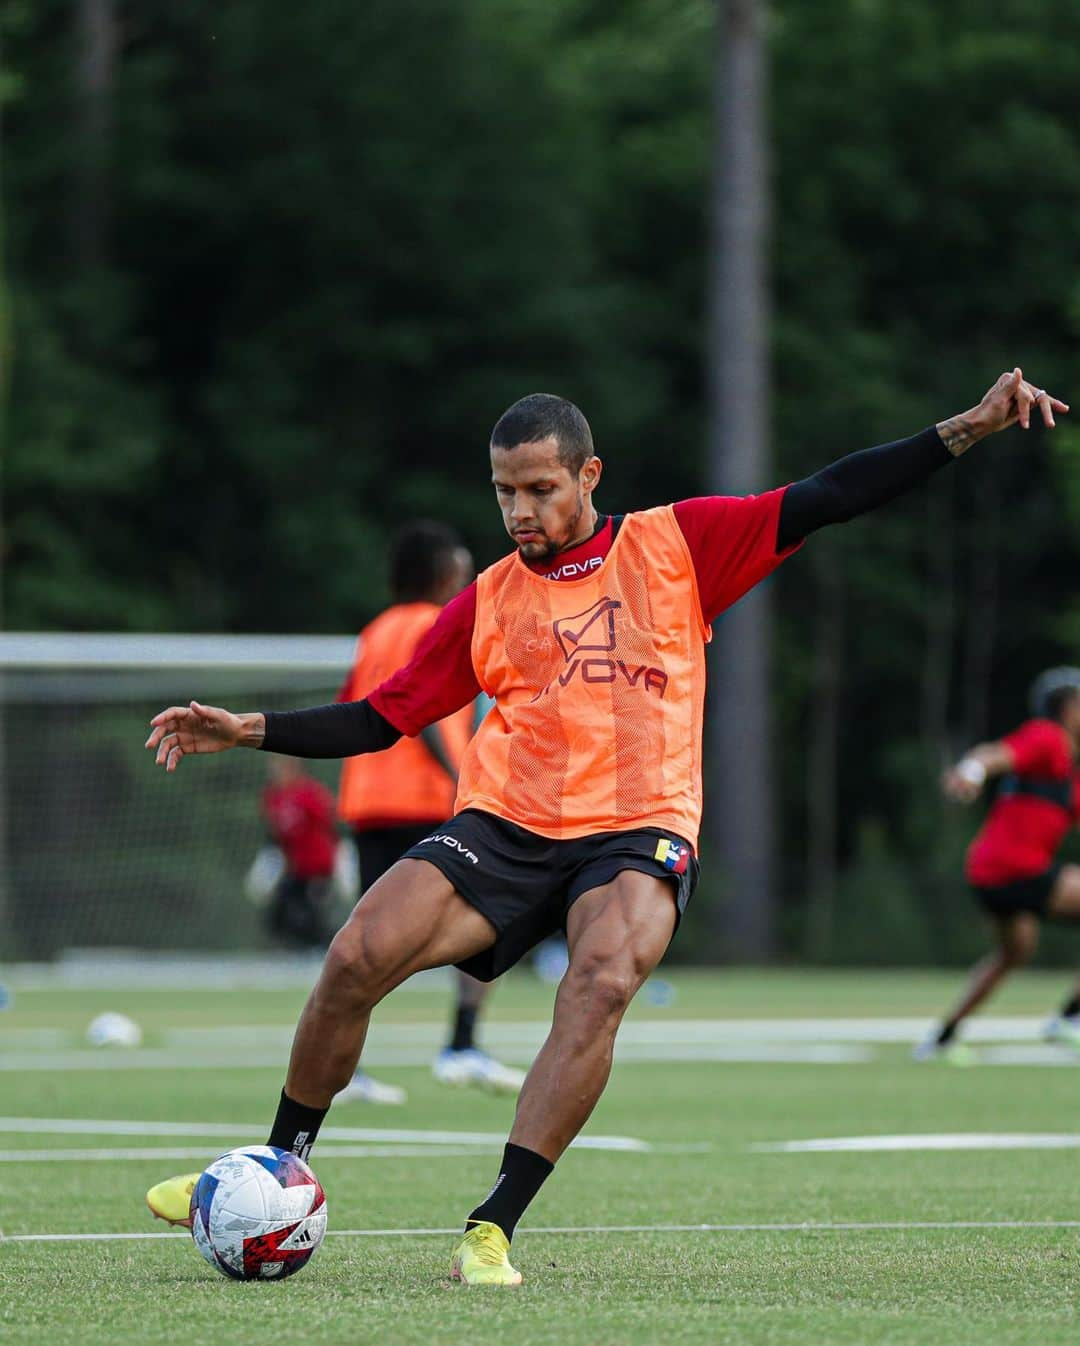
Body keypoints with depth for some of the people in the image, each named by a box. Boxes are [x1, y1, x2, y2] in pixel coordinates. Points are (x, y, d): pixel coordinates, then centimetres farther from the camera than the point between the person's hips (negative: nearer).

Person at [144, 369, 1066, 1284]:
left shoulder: (676, 546, 8)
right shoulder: (489, 602, 13)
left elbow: (826, 501, 5)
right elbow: (380, 719, 17)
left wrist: (966, 432, -2)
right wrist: (248, 730, 6)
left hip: (637, 833, -2)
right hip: (505, 824, 2)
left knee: (603, 980, -33)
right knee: (357, 958, -19)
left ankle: (495, 1229, -30)